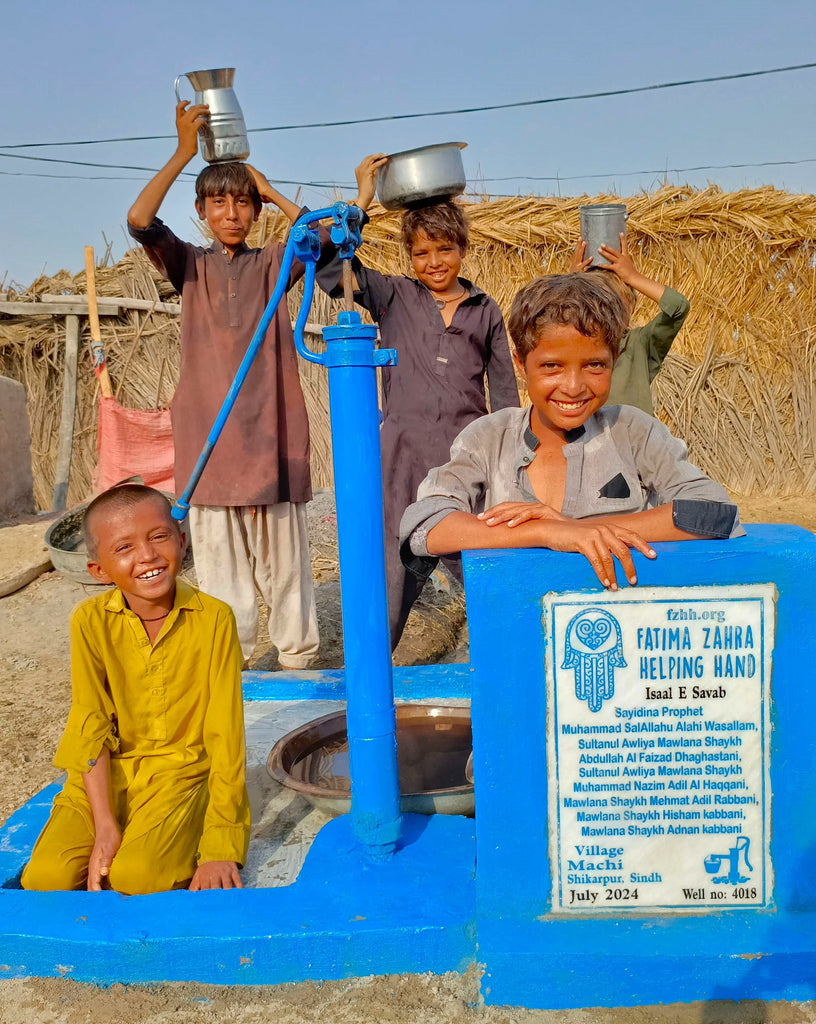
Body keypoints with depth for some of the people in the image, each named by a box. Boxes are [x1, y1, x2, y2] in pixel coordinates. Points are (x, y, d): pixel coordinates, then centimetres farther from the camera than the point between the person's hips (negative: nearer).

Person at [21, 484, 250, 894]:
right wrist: (105, 828, -16)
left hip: (183, 771, -2)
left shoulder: (214, 619, -13)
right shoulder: (90, 621, -8)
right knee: (48, 876, -16)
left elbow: (225, 734, -12)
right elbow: (92, 725, -8)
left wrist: (221, 846, -14)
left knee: (139, 877, -24)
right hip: (105, 775, 3)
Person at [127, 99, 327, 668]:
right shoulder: (190, 265, 11)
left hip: (272, 429, 0)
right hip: (208, 430, 0)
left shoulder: (272, 263, 13)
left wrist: (268, 188, 4)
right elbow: (139, 220, -7)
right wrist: (183, 152, -5)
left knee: (285, 554, 4)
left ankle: (299, 660, 15)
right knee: (218, 559, 2)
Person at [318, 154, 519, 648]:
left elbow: (504, 392, 14)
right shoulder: (394, 297, 7)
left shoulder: (486, 311, 12)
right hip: (404, 456, -1)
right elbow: (330, 270, -8)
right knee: (394, 574, 1)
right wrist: (362, 201, -7)